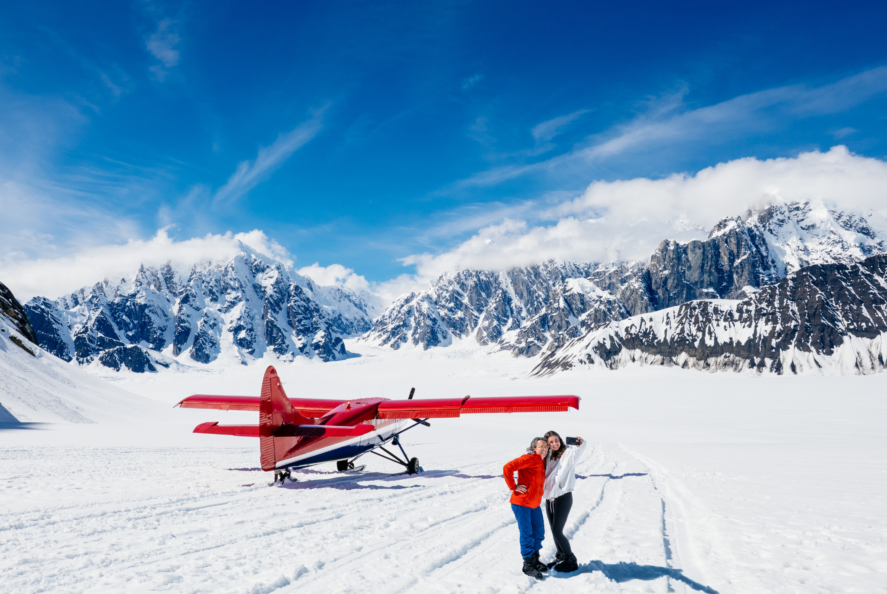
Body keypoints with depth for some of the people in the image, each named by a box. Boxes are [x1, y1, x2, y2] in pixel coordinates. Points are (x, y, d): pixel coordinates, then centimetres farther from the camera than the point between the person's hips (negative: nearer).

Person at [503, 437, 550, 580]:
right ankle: (528, 565, 12)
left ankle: (535, 560, 33)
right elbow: (507, 468, -26)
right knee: (527, 533, -1)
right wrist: (514, 487, -20)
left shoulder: (542, 462, 11)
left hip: (535, 503, 8)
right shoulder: (529, 459, -17)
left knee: (539, 531, 15)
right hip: (522, 503, -8)